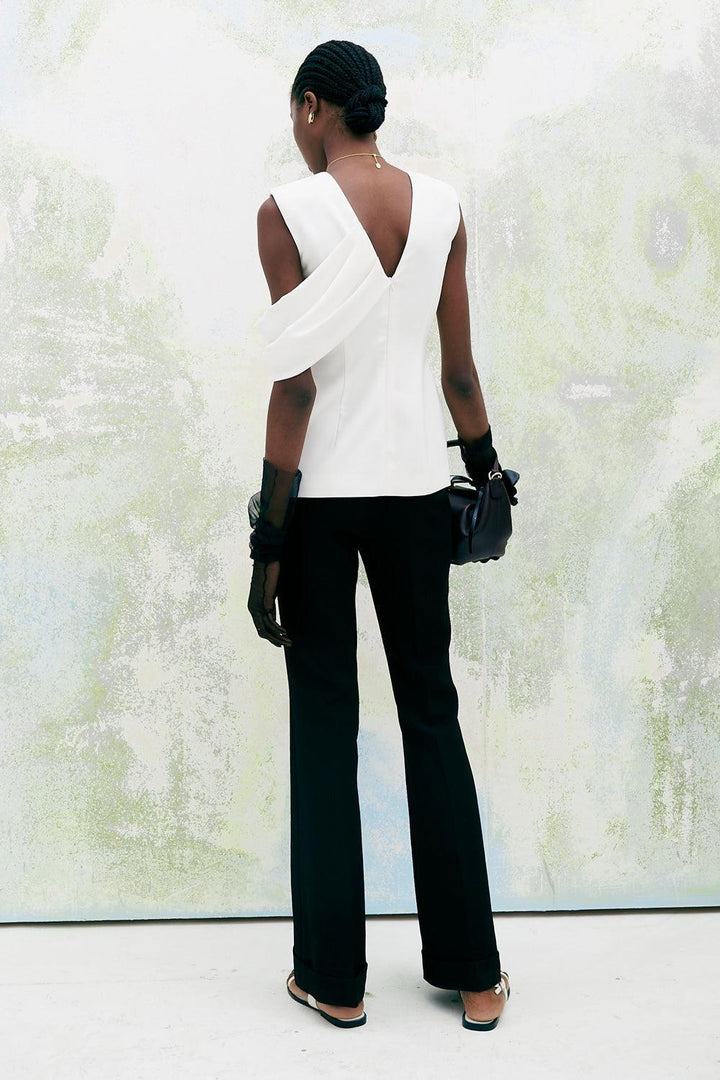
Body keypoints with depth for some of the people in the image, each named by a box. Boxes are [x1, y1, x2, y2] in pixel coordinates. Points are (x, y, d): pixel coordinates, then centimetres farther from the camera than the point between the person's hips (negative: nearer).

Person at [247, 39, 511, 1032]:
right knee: (432, 711, 11)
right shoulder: (442, 205, 3)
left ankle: (335, 978, 16)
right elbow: (459, 367, 6)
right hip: (413, 481, 4)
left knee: (324, 719, 7)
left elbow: (296, 383, -13)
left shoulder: (289, 210, -8)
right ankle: (471, 972, 20)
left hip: (319, 487, -3)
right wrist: (486, 468, 22)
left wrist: (269, 539, -9)